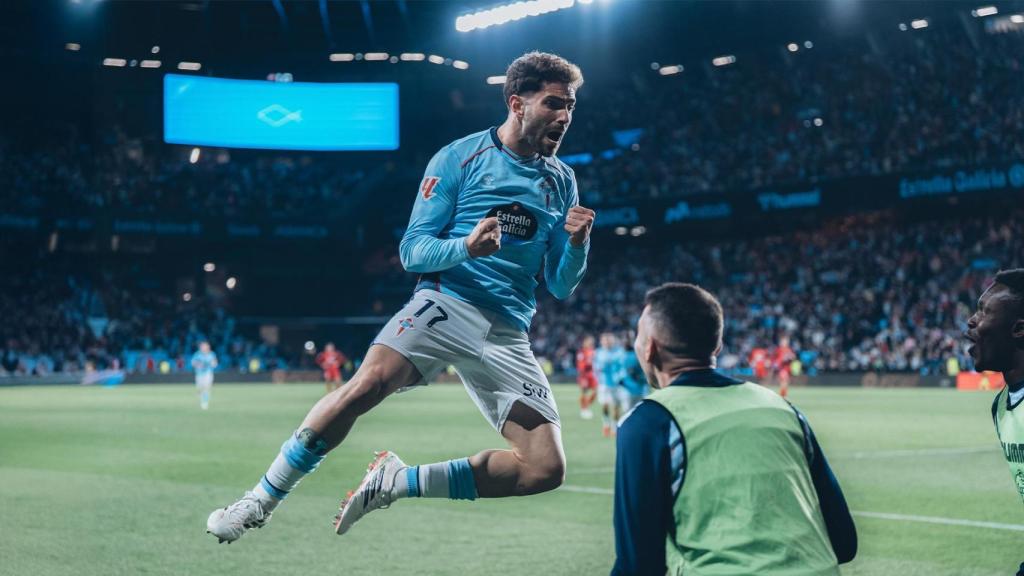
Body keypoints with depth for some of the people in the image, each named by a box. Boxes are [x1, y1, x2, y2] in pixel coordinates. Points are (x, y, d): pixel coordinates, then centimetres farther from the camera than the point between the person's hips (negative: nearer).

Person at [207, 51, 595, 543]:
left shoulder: (561, 181, 15)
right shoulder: (460, 157, 4)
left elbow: (561, 287, 16)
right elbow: (412, 250, 0)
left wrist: (577, 245, -5)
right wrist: (466, 247, -19)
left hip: (507, 335, 4)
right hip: (444, 303, -4)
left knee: (546, 469, -12)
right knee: (367, 384, -31)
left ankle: (396, 482, 1)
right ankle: (260, 501, -14)